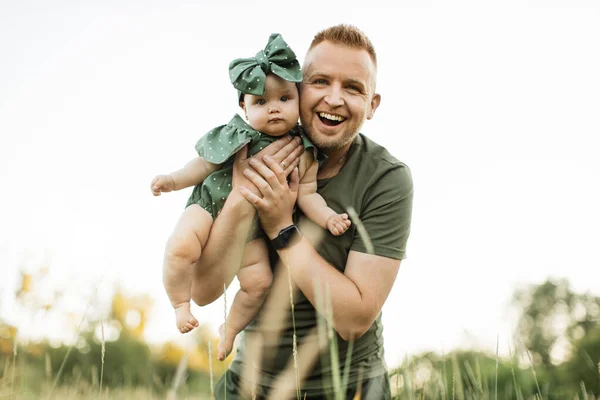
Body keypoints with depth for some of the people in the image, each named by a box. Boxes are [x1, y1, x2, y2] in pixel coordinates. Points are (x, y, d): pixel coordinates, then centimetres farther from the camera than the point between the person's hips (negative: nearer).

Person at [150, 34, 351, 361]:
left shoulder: (303, 152, -8)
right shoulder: (237, 137, -13)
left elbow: (307, 193, -4)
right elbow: (206, 164, -2)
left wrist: (327, 217, -20)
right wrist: (172, 180, -11)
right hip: (211, 206, -2)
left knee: (258, 281, -7)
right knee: (181, 247, -27)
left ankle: (231, 328, 21)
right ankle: (181, 305, -2)